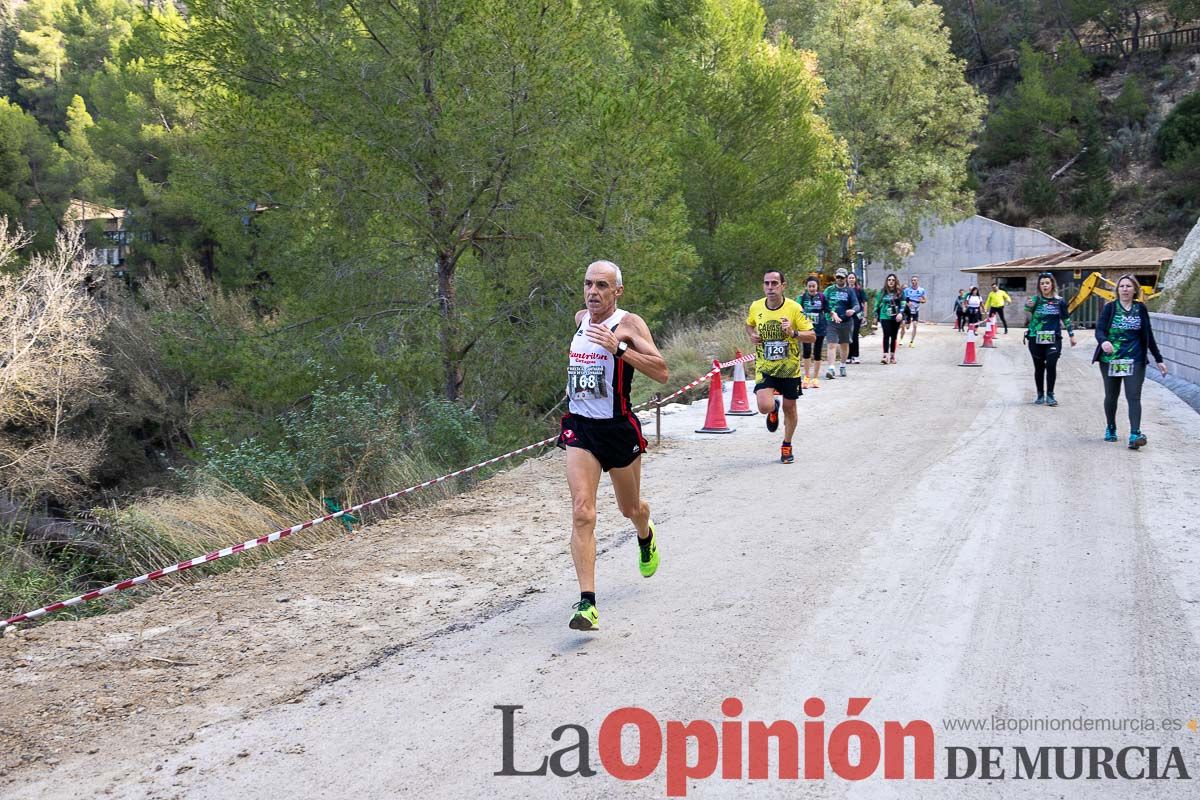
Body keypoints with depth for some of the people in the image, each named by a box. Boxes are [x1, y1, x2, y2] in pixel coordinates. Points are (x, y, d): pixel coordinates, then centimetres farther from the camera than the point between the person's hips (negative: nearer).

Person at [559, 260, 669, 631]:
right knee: (582, 512, -14)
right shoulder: (580, 318, 6)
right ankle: (587, 603, -19)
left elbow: (662, 372, -20)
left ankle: (646, 537, 56)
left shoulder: (629, 323, -11)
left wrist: (618, 348, -30)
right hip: (579, 427, 3)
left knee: (630, 508, 18)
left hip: (619, 427, -3)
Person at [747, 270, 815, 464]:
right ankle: (774, 407, 21)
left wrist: (793, 333, -27)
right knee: (764, 407, -18)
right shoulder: (756, 307, -5)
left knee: (789, 408, 11)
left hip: (789, 368, 0)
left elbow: (812, 337, -9)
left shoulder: (794, 308, -13)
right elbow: (749, 325, 18)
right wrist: (752, 335, -5)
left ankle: (787, 446, 35)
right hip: (765, 368, 1)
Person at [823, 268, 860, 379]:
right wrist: (831, 313, -12)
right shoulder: (829, 290, 6)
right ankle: (831, 368, -20)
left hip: (846, 322, 1)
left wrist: (853, 310, -29)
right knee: (832, 345, -12)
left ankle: (842, 366, 30)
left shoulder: (849, 291, 3)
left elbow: (857, 305, -6)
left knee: (844, 345, 13)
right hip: (831, 322, -1)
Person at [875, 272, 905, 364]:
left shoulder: (900, 292, 3)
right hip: (885, 317, -1)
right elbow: (877, 304, 11)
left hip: (896, 318, 1)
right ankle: (886, 356, -17)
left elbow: (903, 304, -1)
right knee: (886, 335, -11)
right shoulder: (882, 292, 5)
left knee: (894, 336, 9)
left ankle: (892, 355, 18)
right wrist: (876, 316, 9)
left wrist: (901, 313, -17)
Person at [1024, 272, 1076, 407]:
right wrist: (1028, 305, -44)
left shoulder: (1059, 301, 3)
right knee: (1039, 367, 7)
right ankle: (1040, 395, 19)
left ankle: (1050, 395, -4)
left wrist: (1071, 335, 13)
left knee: (1051, 365, -13)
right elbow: (1028, 312, -22)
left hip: (1053, 339, 0)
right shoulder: (1036, 299, -1)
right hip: (1036, 339, 0)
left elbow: (1066, 319, 13)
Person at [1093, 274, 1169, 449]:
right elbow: (1099, 330, -12)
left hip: (1135, 360, 0)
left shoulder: (1140, 309, 5)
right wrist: (1103, 342, -35)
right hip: (1110, 360, 0)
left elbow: (1149, 335, 9)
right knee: (1111, 396, 12)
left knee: (1134, 397, -10)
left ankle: (1135, 435, -19)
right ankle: (1111, 428, 32)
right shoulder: (1109, 308, -1)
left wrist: (1158, 359, 10)